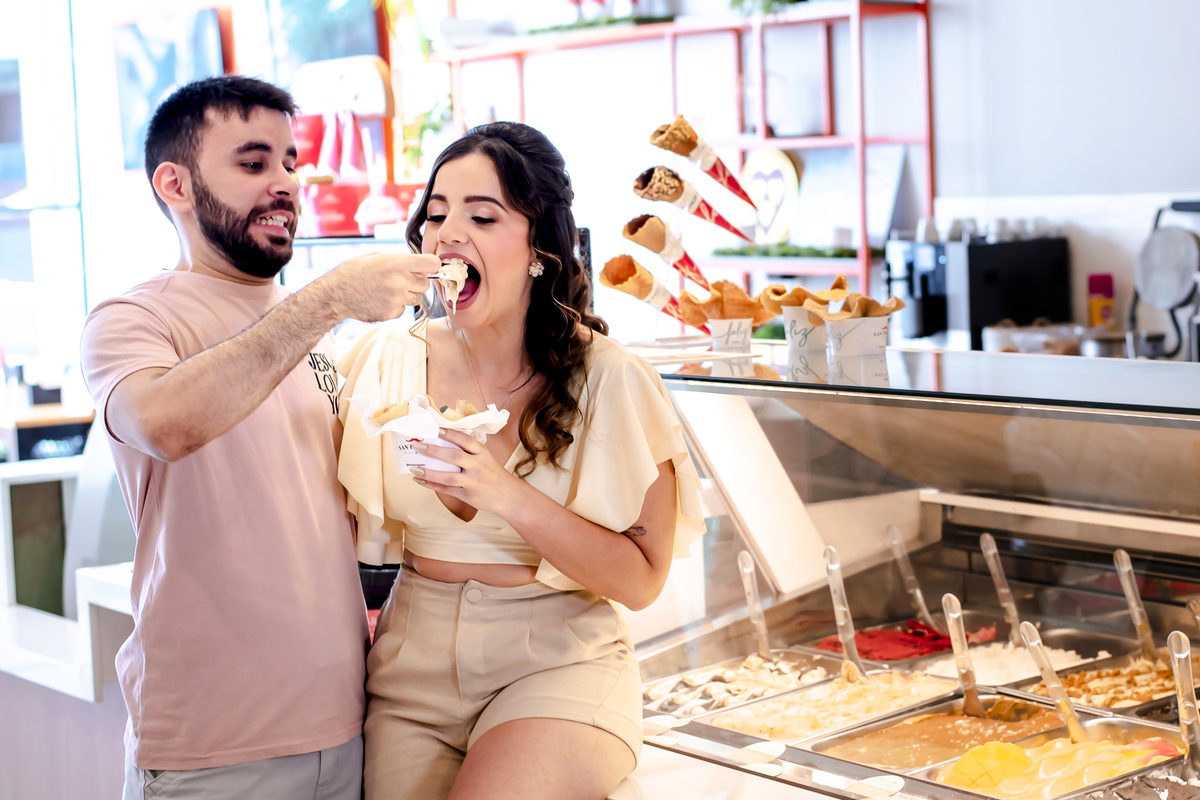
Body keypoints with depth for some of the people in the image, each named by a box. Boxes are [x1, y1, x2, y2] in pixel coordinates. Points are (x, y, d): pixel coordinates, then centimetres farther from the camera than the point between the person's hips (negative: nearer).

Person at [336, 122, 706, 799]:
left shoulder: (611, 382, -9)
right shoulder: (386, 361, -1)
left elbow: (641, 579, -12)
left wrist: (508, 496, -22)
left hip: (559, 665, -3)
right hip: (414, 661, 3)